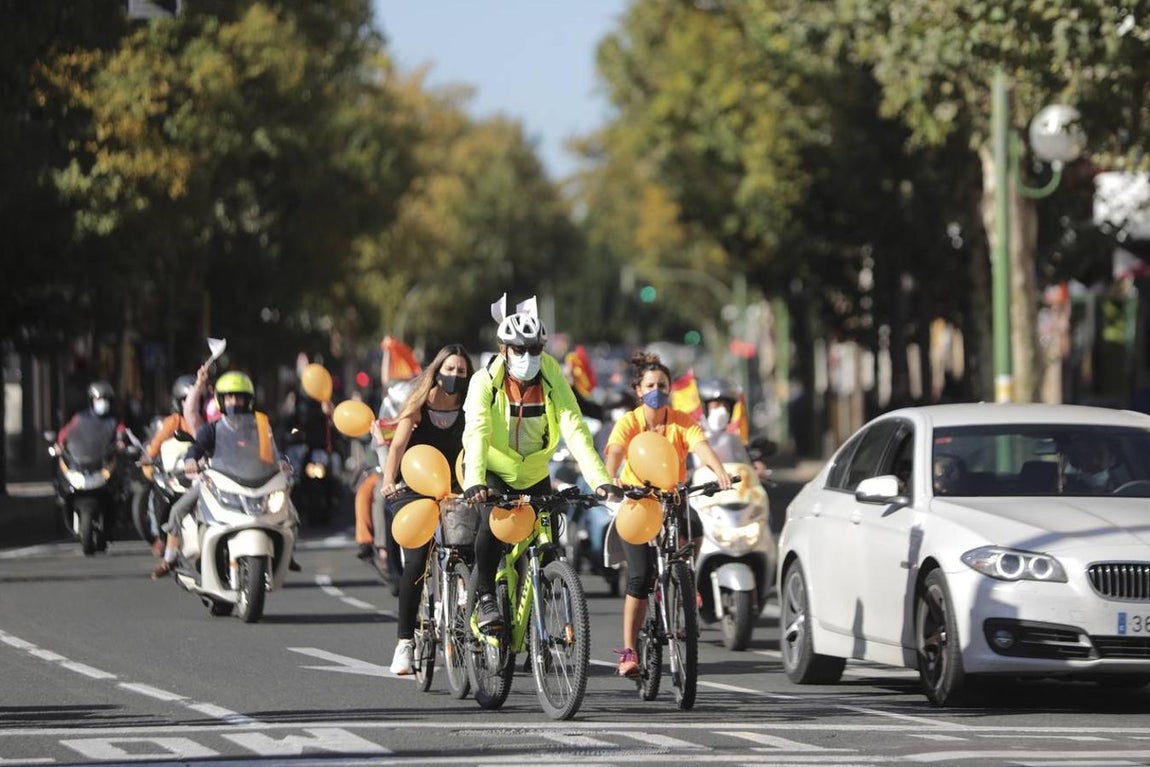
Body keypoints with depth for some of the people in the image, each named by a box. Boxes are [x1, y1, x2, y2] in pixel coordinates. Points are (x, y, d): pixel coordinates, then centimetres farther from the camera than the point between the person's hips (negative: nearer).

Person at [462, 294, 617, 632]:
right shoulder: (485, 381, -19)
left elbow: (575, 430, -22)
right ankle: (486, 599, -15)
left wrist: (600, 479, -35)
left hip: (535, 474, 3)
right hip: (493, 472, -3)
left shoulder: (552, 380, -14)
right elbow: (477, 433, -32)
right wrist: (474, 482, -48)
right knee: (494, 520, -30)